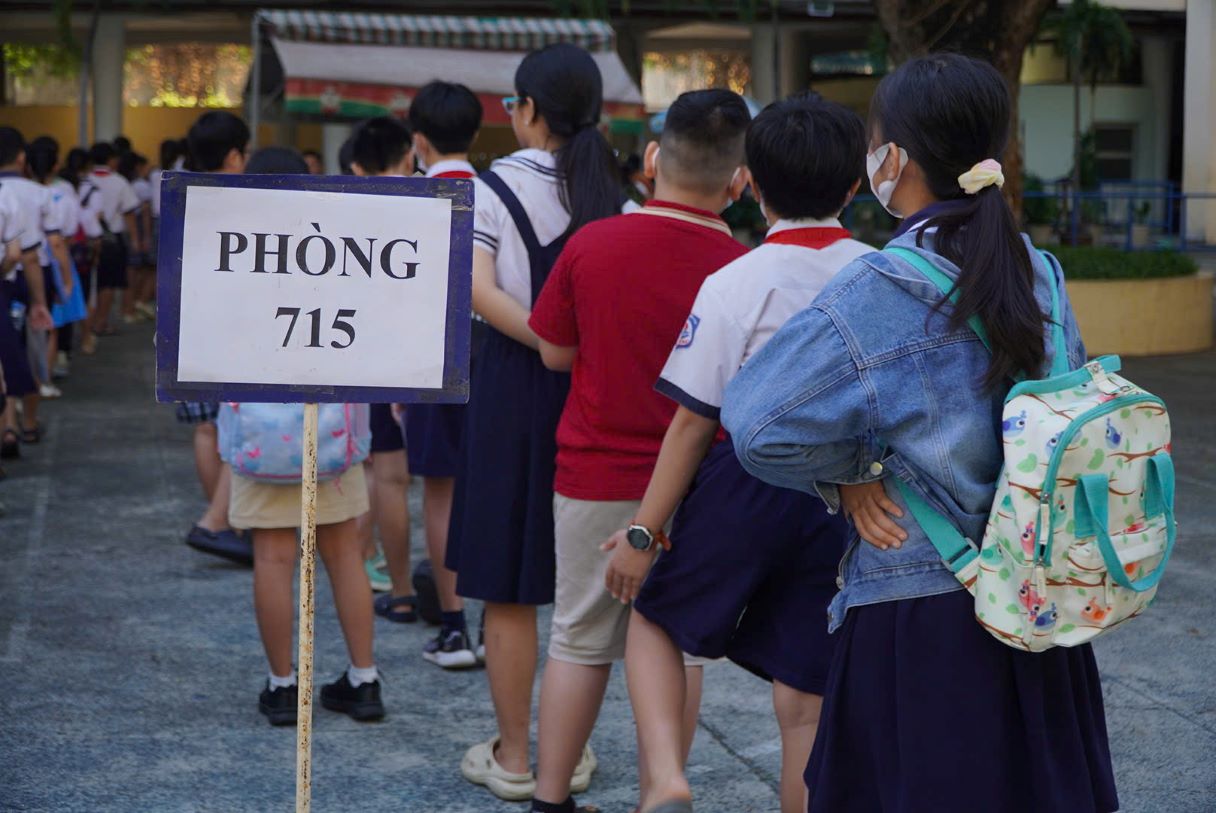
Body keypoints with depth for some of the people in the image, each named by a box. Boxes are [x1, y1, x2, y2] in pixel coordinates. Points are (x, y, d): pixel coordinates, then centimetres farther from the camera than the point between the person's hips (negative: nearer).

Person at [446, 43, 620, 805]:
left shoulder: (493, 187, -6)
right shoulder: (613, 191, 4)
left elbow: (480, 289, -18)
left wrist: (550, 345, -19)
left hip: (517, 385, -4)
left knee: (509, 588, 5)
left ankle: (512, 757, 11)